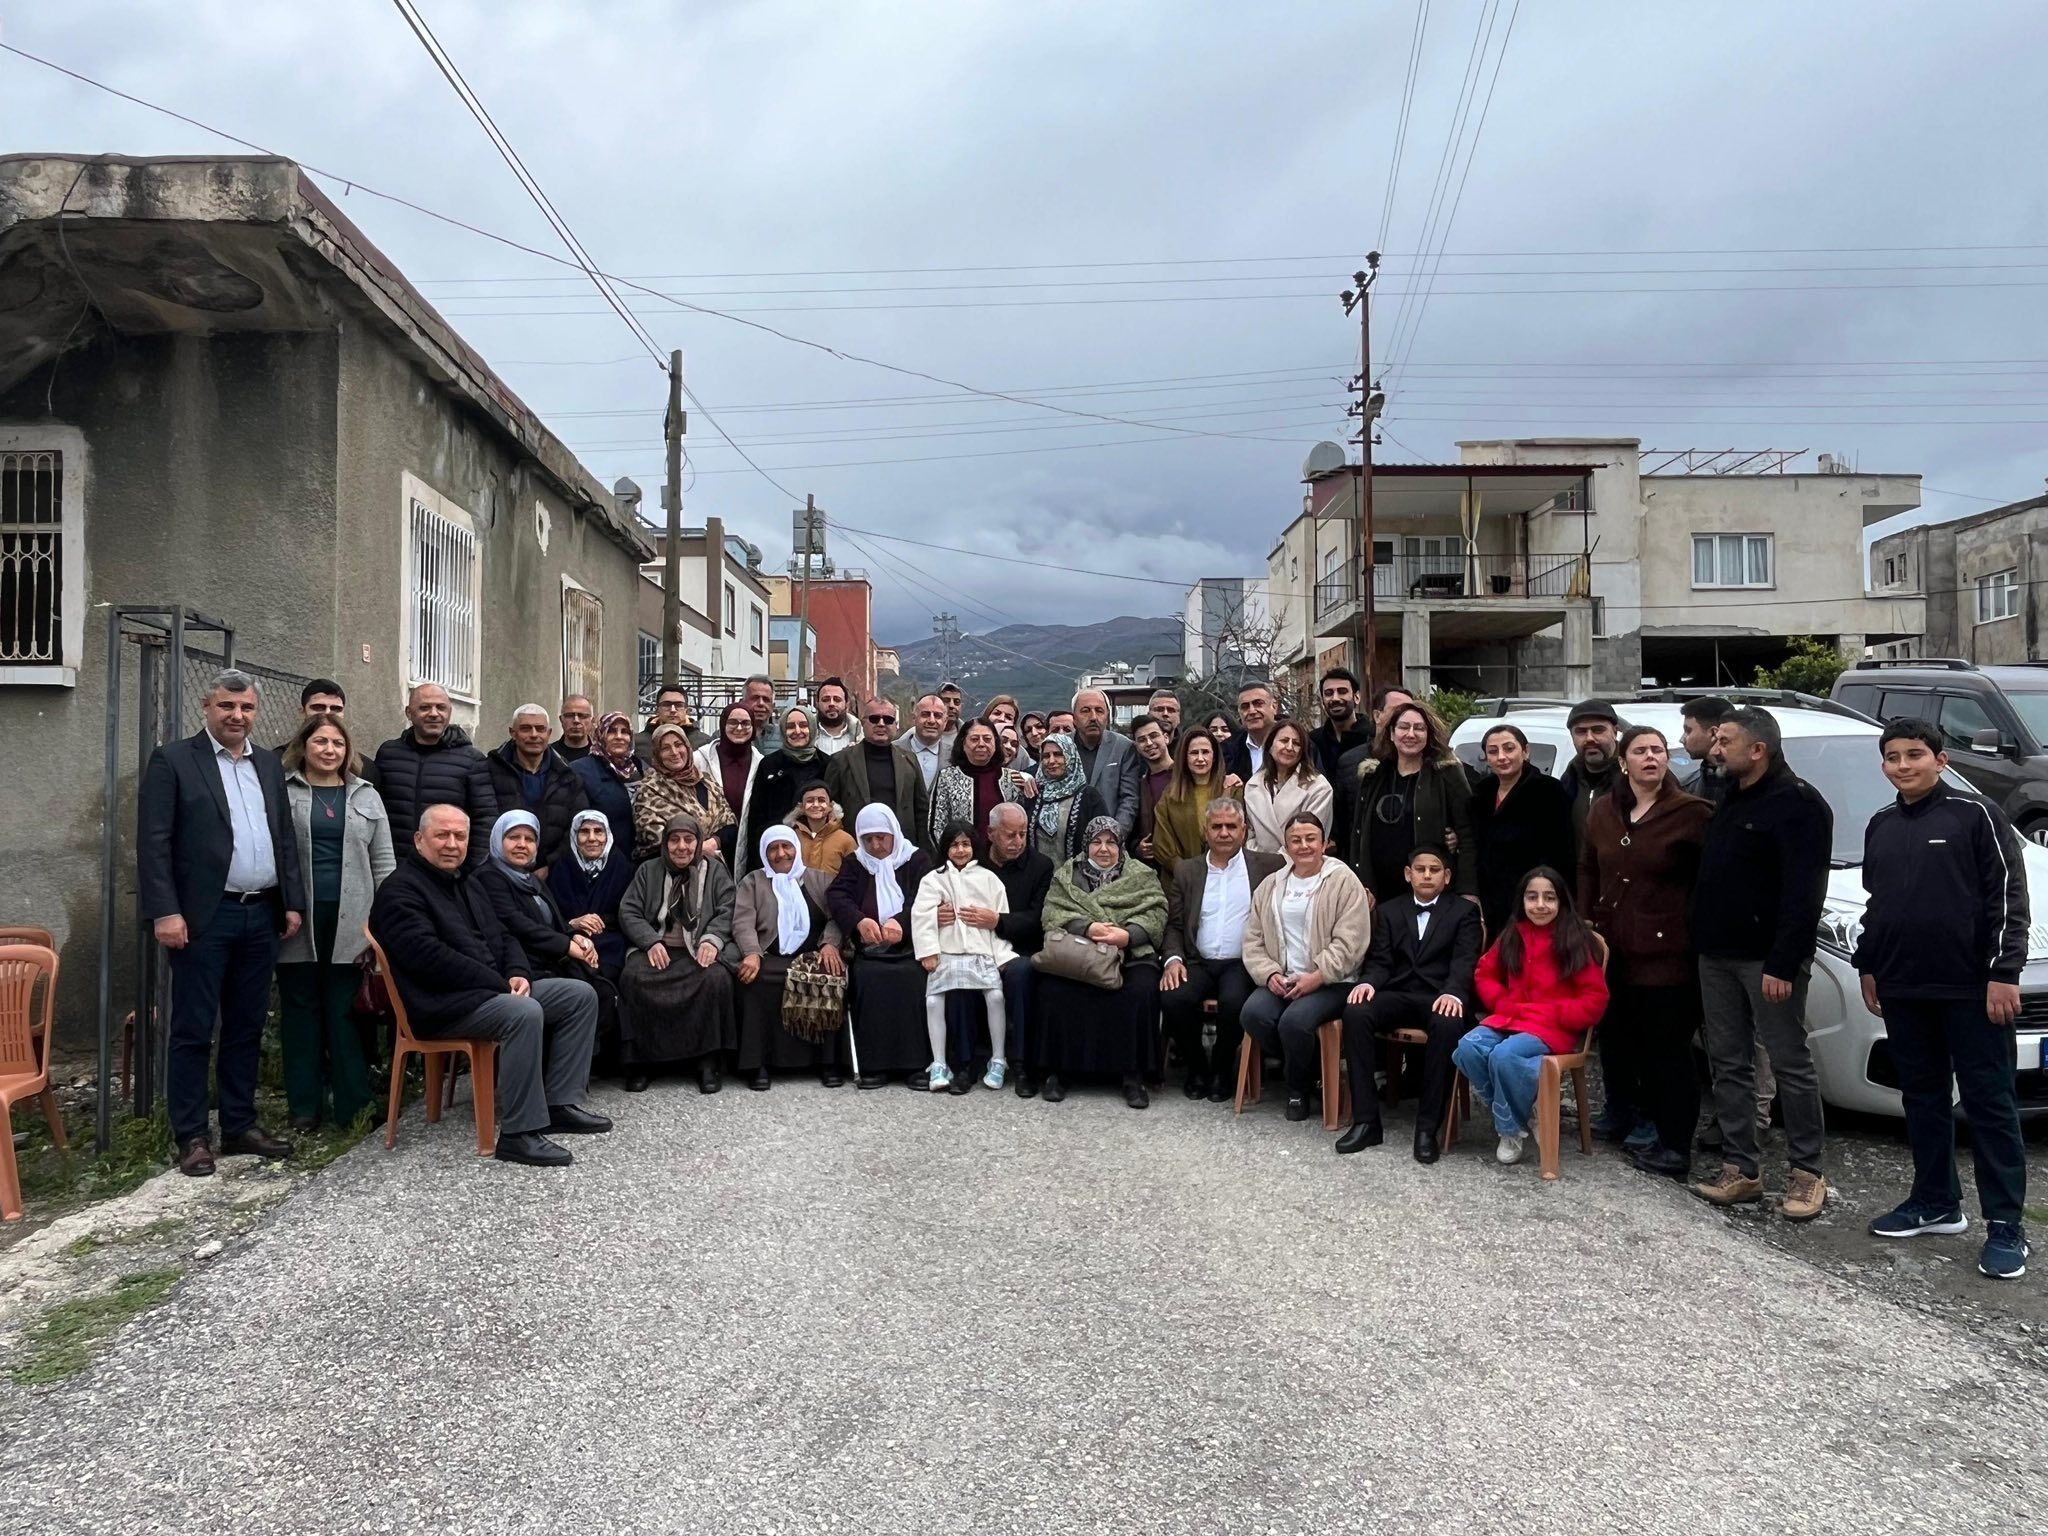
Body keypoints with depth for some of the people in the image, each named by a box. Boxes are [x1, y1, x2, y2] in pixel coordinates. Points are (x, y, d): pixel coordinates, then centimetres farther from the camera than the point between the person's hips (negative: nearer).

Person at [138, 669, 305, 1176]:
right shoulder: (172, 760, -3)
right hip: (204, 916, -5)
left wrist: (293, 903, 9)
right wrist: (165, 912, -15)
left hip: (261, 915, 5)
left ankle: (239, 1125, 20)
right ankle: (191, 1135, 9)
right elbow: (153, 842, -8)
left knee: (247, 1027, 11)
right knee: (194, 1029, 1)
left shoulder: (269, 764, 14)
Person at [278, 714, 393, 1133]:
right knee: (300, 1008, 6)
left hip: (350, 921, 1)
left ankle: (350, 1105, 8)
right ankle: (304, 1105, 14)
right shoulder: (282, 792, 6)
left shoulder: (365, 796, 13)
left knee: (345, 1011, 3)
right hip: (298, 919, -1)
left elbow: (384, 862, 11)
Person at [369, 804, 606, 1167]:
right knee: (525, 1013, -34)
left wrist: (517, 973, -3)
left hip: (495, 988, 10)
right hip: (442, 1004, -10)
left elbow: (501, 936, 20)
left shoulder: (465, 881, 20)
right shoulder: (400, 890, -9)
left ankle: (560, 1103, 1)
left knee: (580, 994, 1)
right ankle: (518, 1133, -29)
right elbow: (429, 957, -21)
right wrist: (499, 983, -20)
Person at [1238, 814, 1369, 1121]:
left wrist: (1316, 977, -18)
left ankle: (1299, 1088, 0)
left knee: (1295, 1020, -31)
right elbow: (1254, 940, 11)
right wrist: (1270, 974, -7)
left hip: (1331, 982, -4)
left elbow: (1348, 941, -10)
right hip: (1281, 981, 5)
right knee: (1253, 1013, -25)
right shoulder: (1270, 886, 15)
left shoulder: (1344, 882, -1)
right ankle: (1298, 1067, 3)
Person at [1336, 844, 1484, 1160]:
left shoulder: (1464, 912, 12)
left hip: (1440, 998, -2)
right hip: (1397, 995, 3)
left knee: (1448, 1024, -38)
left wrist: (1453, 993, -25)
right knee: (1356, 1012, -29)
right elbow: (1379, 961, 11)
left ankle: (1427, 1127, -29)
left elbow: (1464, 961, -3)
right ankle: (1366, 1120, -26)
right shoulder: (1388, 911, 21)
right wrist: (1368, 982, -14)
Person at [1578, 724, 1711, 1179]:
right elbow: (1588, 870, 19)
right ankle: (1628, 1120, 30)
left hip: (1667, 954, -6)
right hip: (1613, 951, 6)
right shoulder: (1603, 812, 10)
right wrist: (1586, 921, 12)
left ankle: (1674, 1147, 8)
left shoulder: (1692, 813, -8)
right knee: (1617, 1041, 14)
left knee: (1668, 1051, -1)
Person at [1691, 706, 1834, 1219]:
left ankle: (1807, 1173, 10)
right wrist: (1701, 941, 13)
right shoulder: (1729, 800, 16)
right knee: (1727, 1063, 9)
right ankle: (1740, 1169, 16)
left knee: (1790, 1063, 0)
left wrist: (1783, 963, -22)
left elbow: (1803, 892, -18)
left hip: (1767, 959, -8)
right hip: (1717, 955, 9)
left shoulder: (1797, 804, -11)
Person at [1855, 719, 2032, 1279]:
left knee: (1989, 1102, -1)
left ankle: (2006, 1225, 4)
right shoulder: (1881, 826, 13)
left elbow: (2009, 896, -8)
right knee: (1922, 1097, 13)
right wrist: (1868, 967, 18)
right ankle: (1936, 1203, 24)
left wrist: (2003, 971, -13)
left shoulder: (1975, 815, -6)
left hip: (1970, 986, -6)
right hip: (1903, 988, 6)